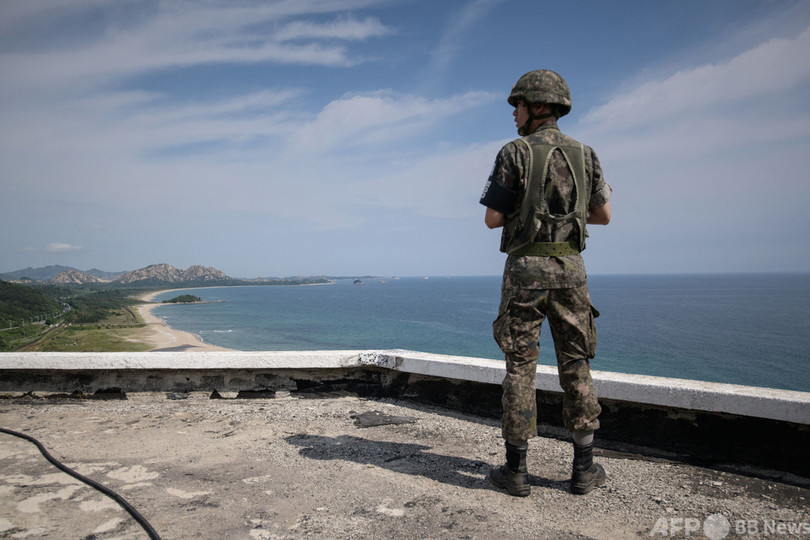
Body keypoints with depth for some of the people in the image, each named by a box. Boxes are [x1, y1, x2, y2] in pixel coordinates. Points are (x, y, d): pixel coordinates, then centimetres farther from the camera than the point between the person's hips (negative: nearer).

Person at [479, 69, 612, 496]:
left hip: (525, 267, -3)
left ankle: (516, 469, 8)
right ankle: (585, 468, 15)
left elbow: (492, 219, -6)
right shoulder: (584, 155, 10)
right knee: (575, 365, 10)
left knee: (520, 366, 2)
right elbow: (603, 215, 12)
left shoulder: (515, 153, -3)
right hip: (570, 268, 4)